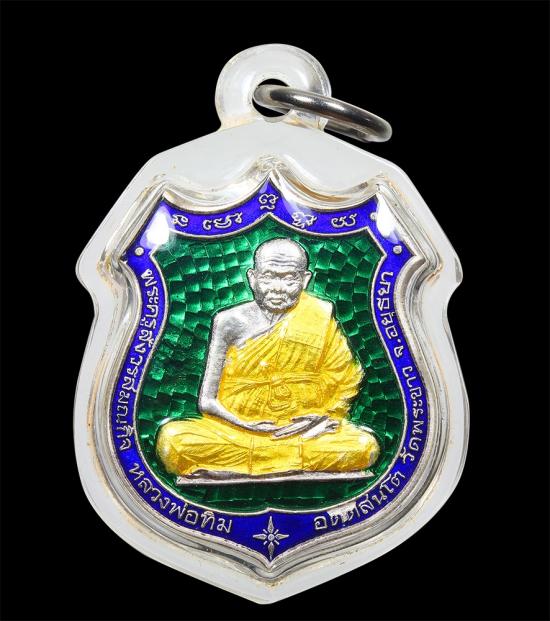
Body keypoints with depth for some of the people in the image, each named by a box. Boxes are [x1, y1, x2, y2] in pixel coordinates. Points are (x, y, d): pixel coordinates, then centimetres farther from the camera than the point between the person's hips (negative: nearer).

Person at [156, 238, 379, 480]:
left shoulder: (320, 316, -2)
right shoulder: (230, 322, -4)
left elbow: (344, 381, 5)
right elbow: (206, 401, -3)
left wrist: (325, 416, -13)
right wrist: (245, 425, -18)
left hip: (298, 431, 1)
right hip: (234, 430, 0)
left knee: (364, 446, -25)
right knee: (172, 438, -26)